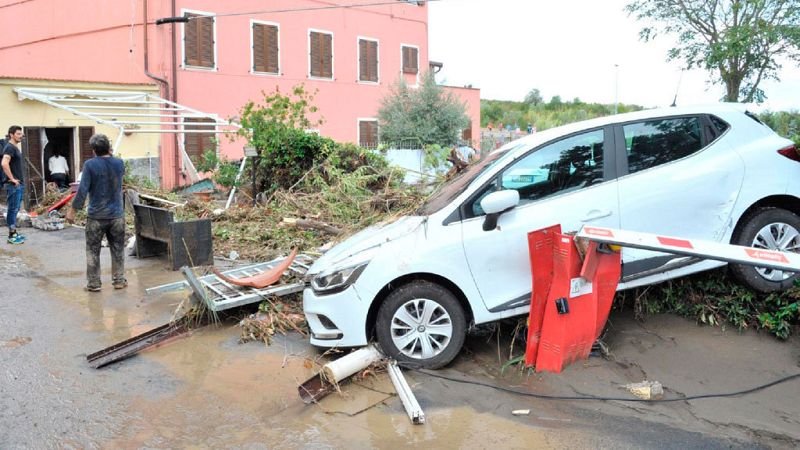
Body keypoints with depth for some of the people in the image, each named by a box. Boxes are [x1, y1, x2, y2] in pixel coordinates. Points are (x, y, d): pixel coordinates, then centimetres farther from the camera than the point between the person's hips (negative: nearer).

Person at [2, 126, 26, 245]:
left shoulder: (16, 147, 16)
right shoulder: (9, 147, -13)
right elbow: (4, 163, -29)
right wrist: (12, 179, -22)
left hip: (19, 184, 9)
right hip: (13, 185, -9)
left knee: (15, 209, 13)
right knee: (13, 209, -5)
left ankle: (14, 233, 20)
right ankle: (12, 236, -2)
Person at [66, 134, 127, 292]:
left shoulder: (90, 165, -11)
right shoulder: (119, 163, -1)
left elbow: (82, 190, -12)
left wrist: (73, 210, -4)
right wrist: (110, 155, 14)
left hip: (96, 216, -3)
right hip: (116, 215, 3)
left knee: (93, 251, 9)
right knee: (118, 249, 13)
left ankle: (93, 283, 13)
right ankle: (119, 280, 17)